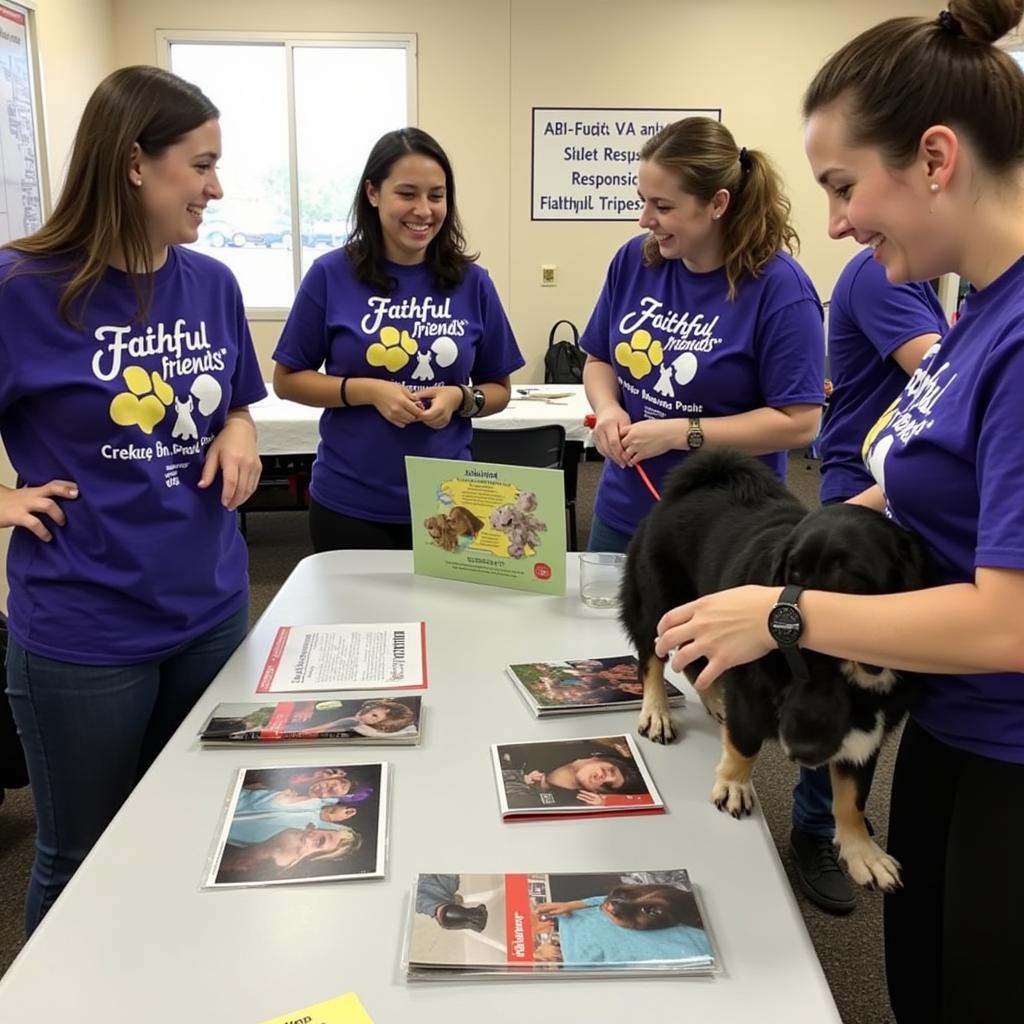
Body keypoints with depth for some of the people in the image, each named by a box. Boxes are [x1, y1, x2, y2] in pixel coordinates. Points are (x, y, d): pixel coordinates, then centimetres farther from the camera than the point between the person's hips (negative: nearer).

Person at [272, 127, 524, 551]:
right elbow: (286, 379, -1)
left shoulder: (471, 282, -1)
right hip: (349, 504, -1)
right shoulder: (332, 275, -5)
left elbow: (498, 389, 7)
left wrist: (460, 398, -14)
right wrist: (366, 391, -16)